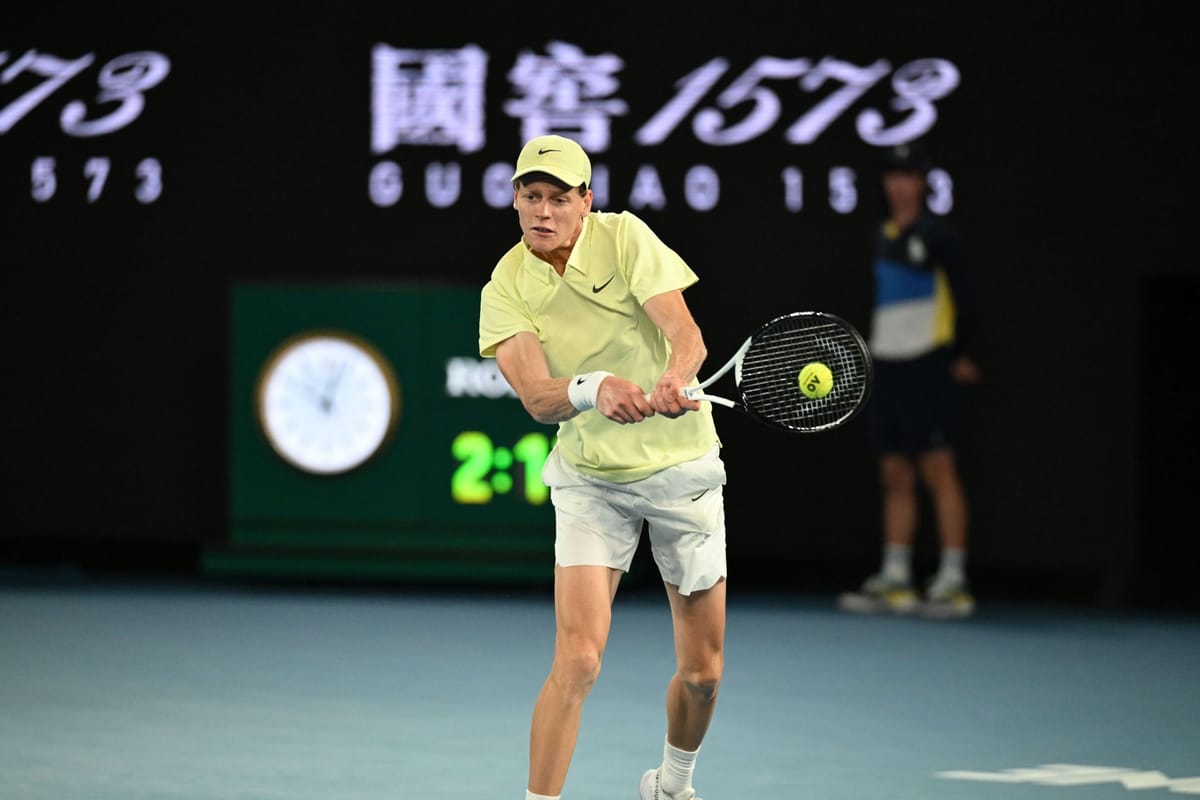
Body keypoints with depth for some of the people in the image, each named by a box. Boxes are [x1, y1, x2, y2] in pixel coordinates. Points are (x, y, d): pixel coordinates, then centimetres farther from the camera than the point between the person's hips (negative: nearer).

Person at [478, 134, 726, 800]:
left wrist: (672, 378, -43)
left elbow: (686, 334, -21)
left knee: (703, 671, 8)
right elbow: (538, 398, -22)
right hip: (590, 481, 0)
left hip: (682, 466, 1)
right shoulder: (505, 289, -9)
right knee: (577, 661, -18)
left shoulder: (624, 237, -11)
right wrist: (594, 387, -44)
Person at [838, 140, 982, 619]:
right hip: (886, 364, 8)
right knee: (895, 476, 7)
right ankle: (894, 580, 9)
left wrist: (962, 355, -9)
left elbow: (964, 296, -8)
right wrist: (875, 347, 17)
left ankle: (953, 582, -9)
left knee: (938, 471, -9)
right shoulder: (884, 235, 15)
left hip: (926, 365, -8)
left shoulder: (936, 234, -7)